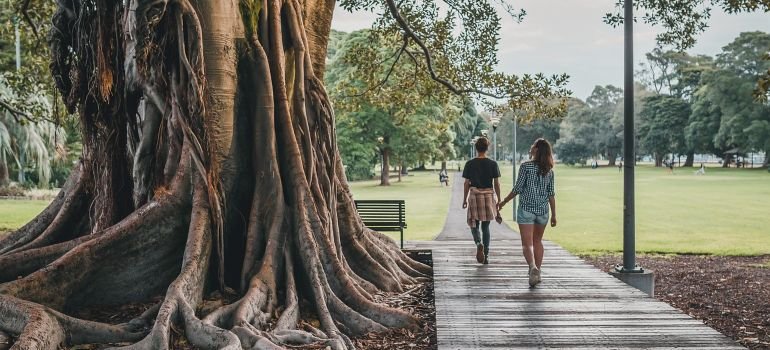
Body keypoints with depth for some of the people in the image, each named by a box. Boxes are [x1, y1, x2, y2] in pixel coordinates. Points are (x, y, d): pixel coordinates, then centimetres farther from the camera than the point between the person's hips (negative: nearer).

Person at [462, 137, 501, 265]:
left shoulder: (470, 164, -3)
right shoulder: (493, 164, -2)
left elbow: (466, 183, 0)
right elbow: (496, 184, -1)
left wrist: (464, 199, 8)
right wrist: (499, 200, 6)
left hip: (474, 196, -1)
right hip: (489, 196, 1)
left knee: (474, 225, 10)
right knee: (485, 227, 11)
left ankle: (479, 243, -21)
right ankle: (486, 256, 12)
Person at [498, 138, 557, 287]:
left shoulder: (526, 166, -9)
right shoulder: (549, 170, 4)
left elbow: (517, 189, -10)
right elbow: (551, 194, 5)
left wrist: (503, 202, 1)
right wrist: (554, 215, 11)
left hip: (526, 209, -4)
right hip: (543, 210, 4)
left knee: (527, 243, -4)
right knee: (537, 241, 19)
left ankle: (533, 267, -28)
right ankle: (537, 273, 20)